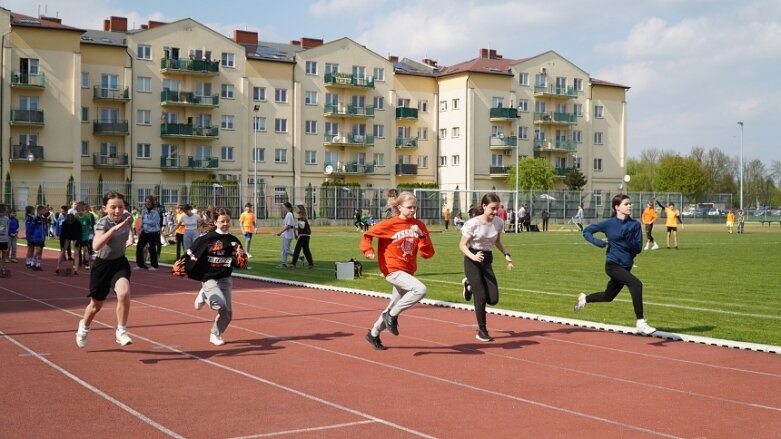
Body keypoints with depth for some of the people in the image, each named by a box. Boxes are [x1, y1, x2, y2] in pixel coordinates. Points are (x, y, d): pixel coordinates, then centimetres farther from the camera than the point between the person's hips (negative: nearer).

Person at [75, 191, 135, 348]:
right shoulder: (102, 223, -23)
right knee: (96, 305, 14)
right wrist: (114, 228, -51)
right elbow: (96, 246, -44)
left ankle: (121, 332, -11)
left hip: (120, 263, 3)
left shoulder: (127, 217, -8)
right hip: (102, 265, -3)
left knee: (124, 293, -27)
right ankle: (84, 326, 47)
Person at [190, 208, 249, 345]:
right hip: (209, 278, -4)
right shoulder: (206, 239, -9)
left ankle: (215, 335, 27)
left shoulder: (234, 241, 4)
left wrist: (241, 257, -12)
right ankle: (205, 295, 7)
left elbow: (240, 264, 8)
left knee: (228, 313, 2)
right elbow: (191, 254, -5)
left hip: (226, 279, 5)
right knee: (221, 305, -25)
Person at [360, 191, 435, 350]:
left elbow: (428, 253, 0)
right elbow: (367, 235, 1)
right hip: (393, 270, -6)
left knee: (394, 306, 16)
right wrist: (368, 251, -16)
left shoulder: (419, 225, 2)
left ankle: (373, 334, 36)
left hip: (407, 271, 6)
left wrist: (422, 237, -16)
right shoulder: (390, 224, -9)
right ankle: (392, 315, -12)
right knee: (420, 289, -28)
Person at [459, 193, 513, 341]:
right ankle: (482, 331, 4)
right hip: (472, 261, -5)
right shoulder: (473, 223, -17)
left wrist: (506, 254, 0)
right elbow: (462, 245, -11)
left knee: (493, 299, -2)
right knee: (481, 296, -12)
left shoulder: (499, 222, -2)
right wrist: (473, 257, -28)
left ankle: (470, 285, 27)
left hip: (487, 260, 5)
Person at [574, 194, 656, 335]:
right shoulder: (609, 224, -7)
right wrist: (599, 243, -12)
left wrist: (629, 241, -21)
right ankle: (640, 323, -26)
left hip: (626, 266, 5)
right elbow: (587, 231, 3)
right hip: (613, 265, -5)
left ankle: (584, 298, 49)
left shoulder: (635, 224, 1)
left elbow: (638, 248, -2)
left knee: (608, 296, 20)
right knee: (636, 284, -28)